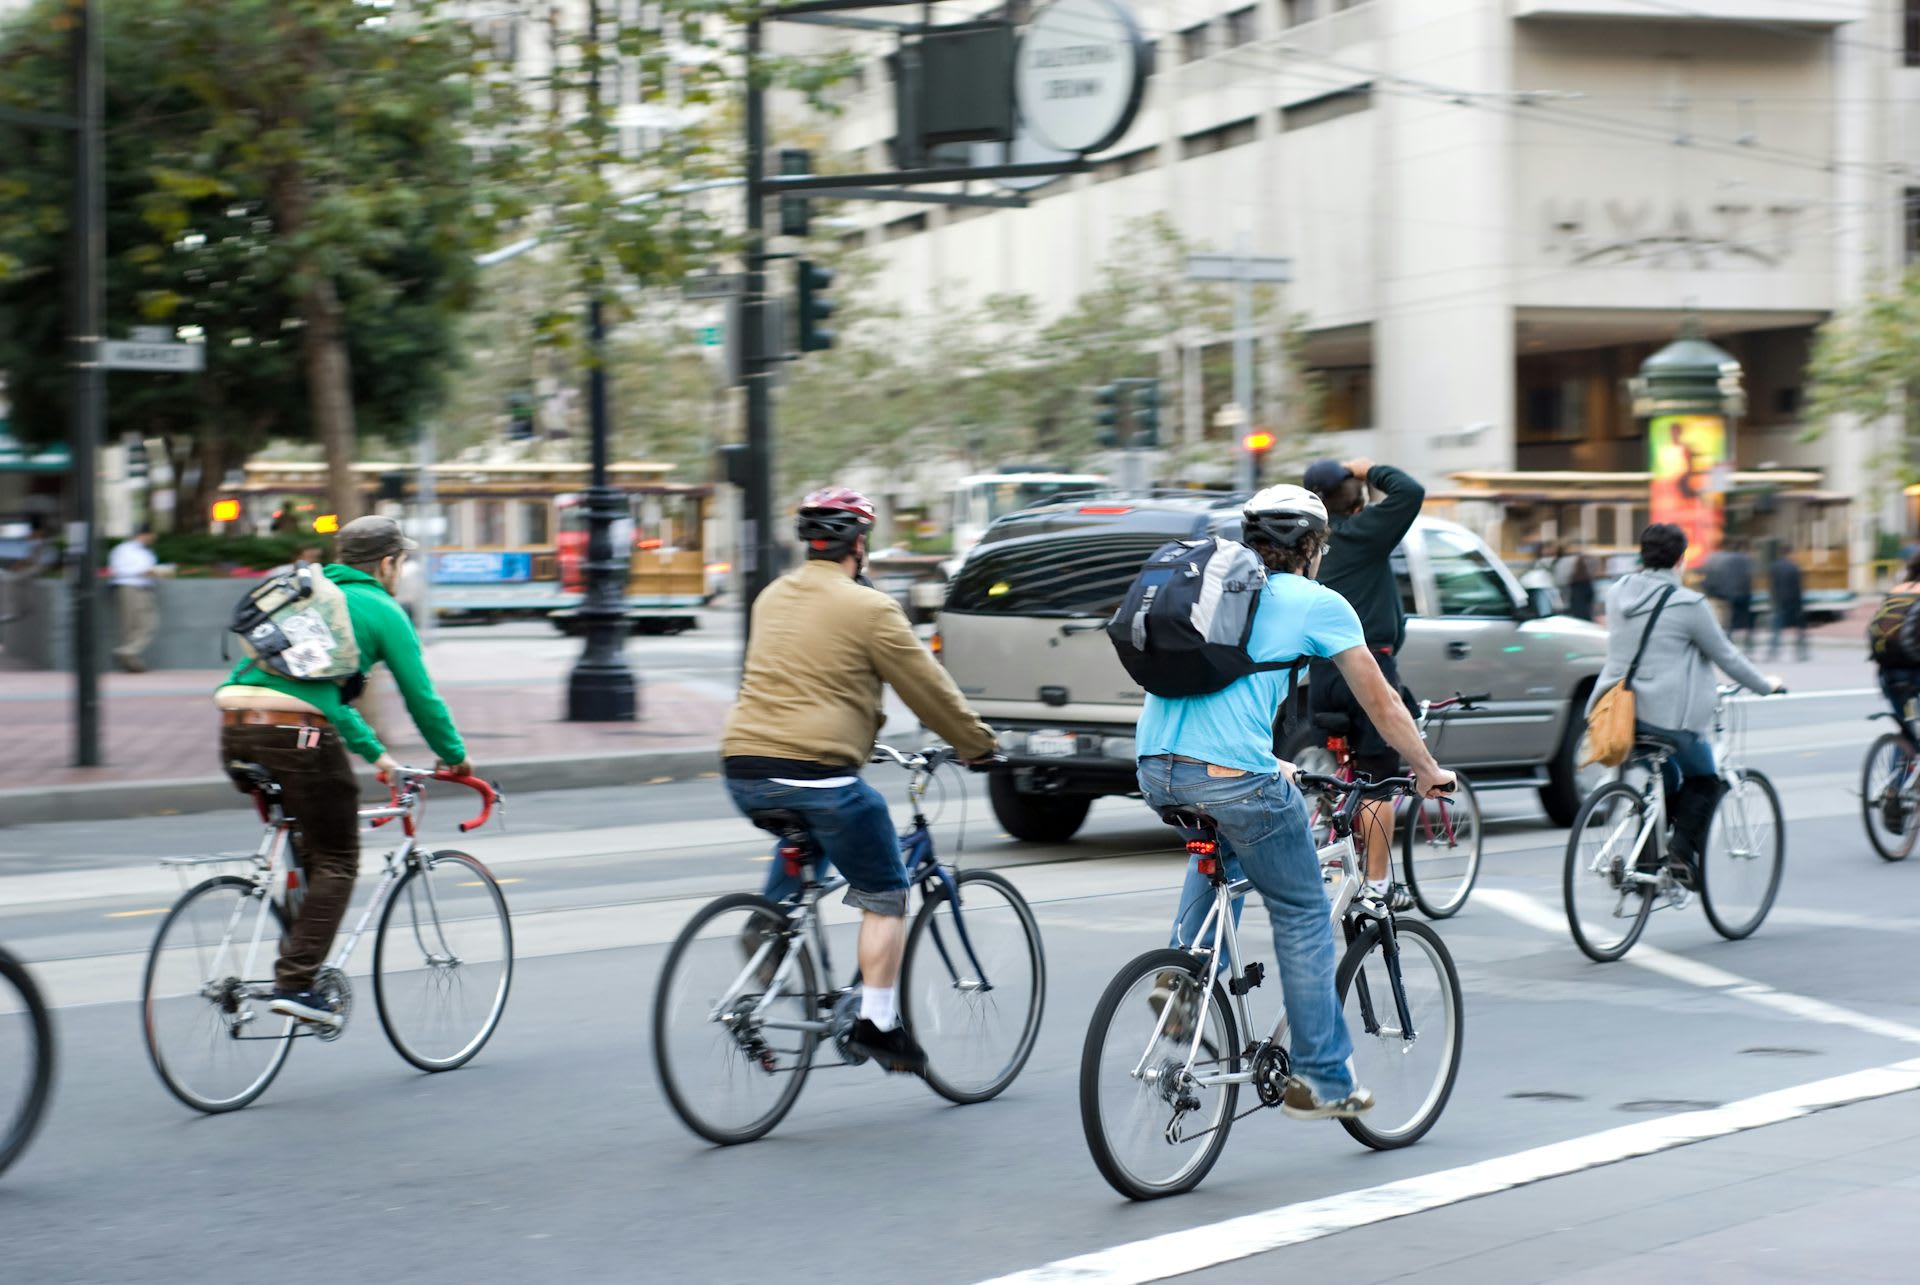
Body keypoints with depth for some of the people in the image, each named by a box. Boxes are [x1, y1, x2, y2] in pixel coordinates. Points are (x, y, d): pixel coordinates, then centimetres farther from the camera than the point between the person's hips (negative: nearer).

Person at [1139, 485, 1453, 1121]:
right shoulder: (1318, 603, 9)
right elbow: (1382, 703, 15)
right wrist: (1428, 771, 30)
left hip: (1156, 770, 6)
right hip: (1232, 772, -6)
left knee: (1222, 841, 38)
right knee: (1303, 916, 11)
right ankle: (1322, 1079, 13)